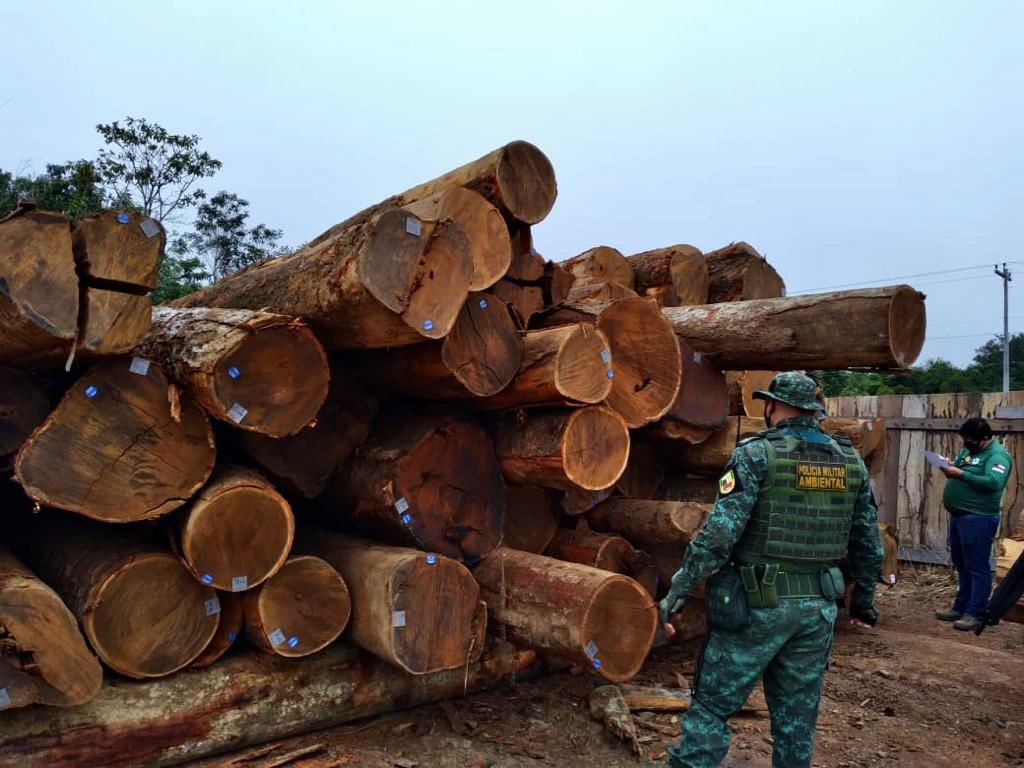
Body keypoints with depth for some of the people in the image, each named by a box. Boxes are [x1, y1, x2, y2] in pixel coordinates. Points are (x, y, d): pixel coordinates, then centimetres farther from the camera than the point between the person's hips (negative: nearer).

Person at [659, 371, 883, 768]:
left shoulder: (757, 454, -11)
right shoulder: (851, 461, 6)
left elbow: (719, 532, -18)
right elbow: (868, 542, 13)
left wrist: (677, 590, -13)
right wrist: (864, 599, 26)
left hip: (758, 604, -5)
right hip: (818, 607, 5)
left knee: (711, 706, 5)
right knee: (797, 718, 17)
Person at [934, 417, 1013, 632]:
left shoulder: (997, 455, -11)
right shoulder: (967, 450, 15)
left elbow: (994, 482, -25)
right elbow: (959, 472, 21)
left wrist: (961, 474, -25)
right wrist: (948, 467, -2)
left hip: (978, 519, -9)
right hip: (958, 516, 9)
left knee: (977, 568, -3)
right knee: (962, 566, 17)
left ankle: (975, 614, 2)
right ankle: (961, 608, 27)